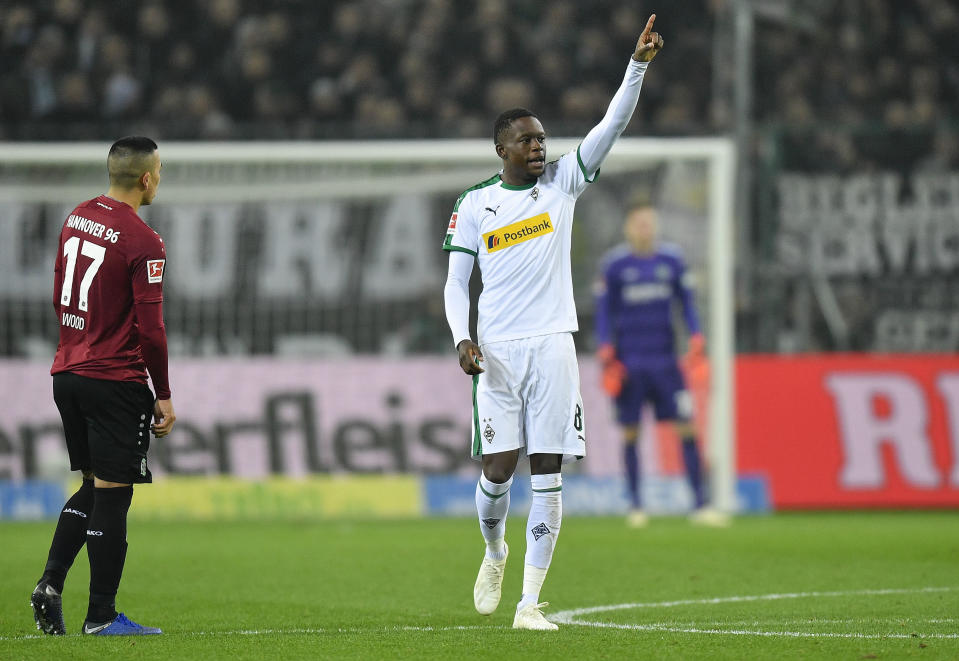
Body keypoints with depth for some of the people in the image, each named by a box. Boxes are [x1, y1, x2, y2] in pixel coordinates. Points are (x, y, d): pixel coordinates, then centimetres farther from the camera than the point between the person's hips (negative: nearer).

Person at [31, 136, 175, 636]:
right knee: (112, 494, -1)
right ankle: (101, 616, 3)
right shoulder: (143, 242, -16)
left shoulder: (77, 219, 8)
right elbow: (150, 328, -17)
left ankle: (50, 584, 8)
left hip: (68, 373, 8)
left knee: (94, 485, 19)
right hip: (116, 383, -8)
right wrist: (163, 396, -9)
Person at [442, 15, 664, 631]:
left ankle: (531, 602, -1)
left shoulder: (561, 182, 7)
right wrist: (463, 338, -9)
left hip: (552, 345, 1)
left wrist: (639, 64, -13)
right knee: (498, 469, -4)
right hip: (497, 350, -1)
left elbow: (613, 124, -1)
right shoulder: (474, 205, 5)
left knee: (547, 472, -4)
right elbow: (456, 282, 7)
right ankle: (495, 553, 29)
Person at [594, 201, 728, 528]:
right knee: (631, 433, 2)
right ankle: (635, 506, 13)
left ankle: (700, 505, -4)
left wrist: (696, 342, 1)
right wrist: (607, 357, -4)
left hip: (664, 361, 2)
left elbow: (686, 302, 11)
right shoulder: (614, 264, -1)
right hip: (629, 363, -2)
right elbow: (604, 313, 3)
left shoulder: (671, 259, 5)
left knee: (687, 427, -6)